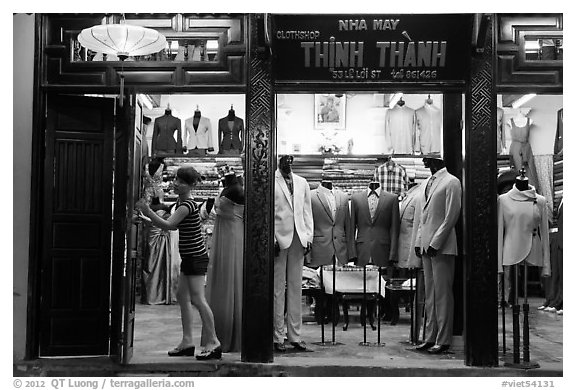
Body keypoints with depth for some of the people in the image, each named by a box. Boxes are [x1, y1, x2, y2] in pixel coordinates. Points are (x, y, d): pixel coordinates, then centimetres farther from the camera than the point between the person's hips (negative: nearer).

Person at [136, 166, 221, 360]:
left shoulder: (188, 205, -17)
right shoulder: (180, 203, 13)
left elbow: (168, 225, -26)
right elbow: (174, 226, 17)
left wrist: (147, 211, -25)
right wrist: (148, 215, 11)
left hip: (196, 257, -10)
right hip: (188, 257, 10)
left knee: (197, 299, -10)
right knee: (183, 297, 10)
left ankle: (213, 342, -6)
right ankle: (187, 341, 15)